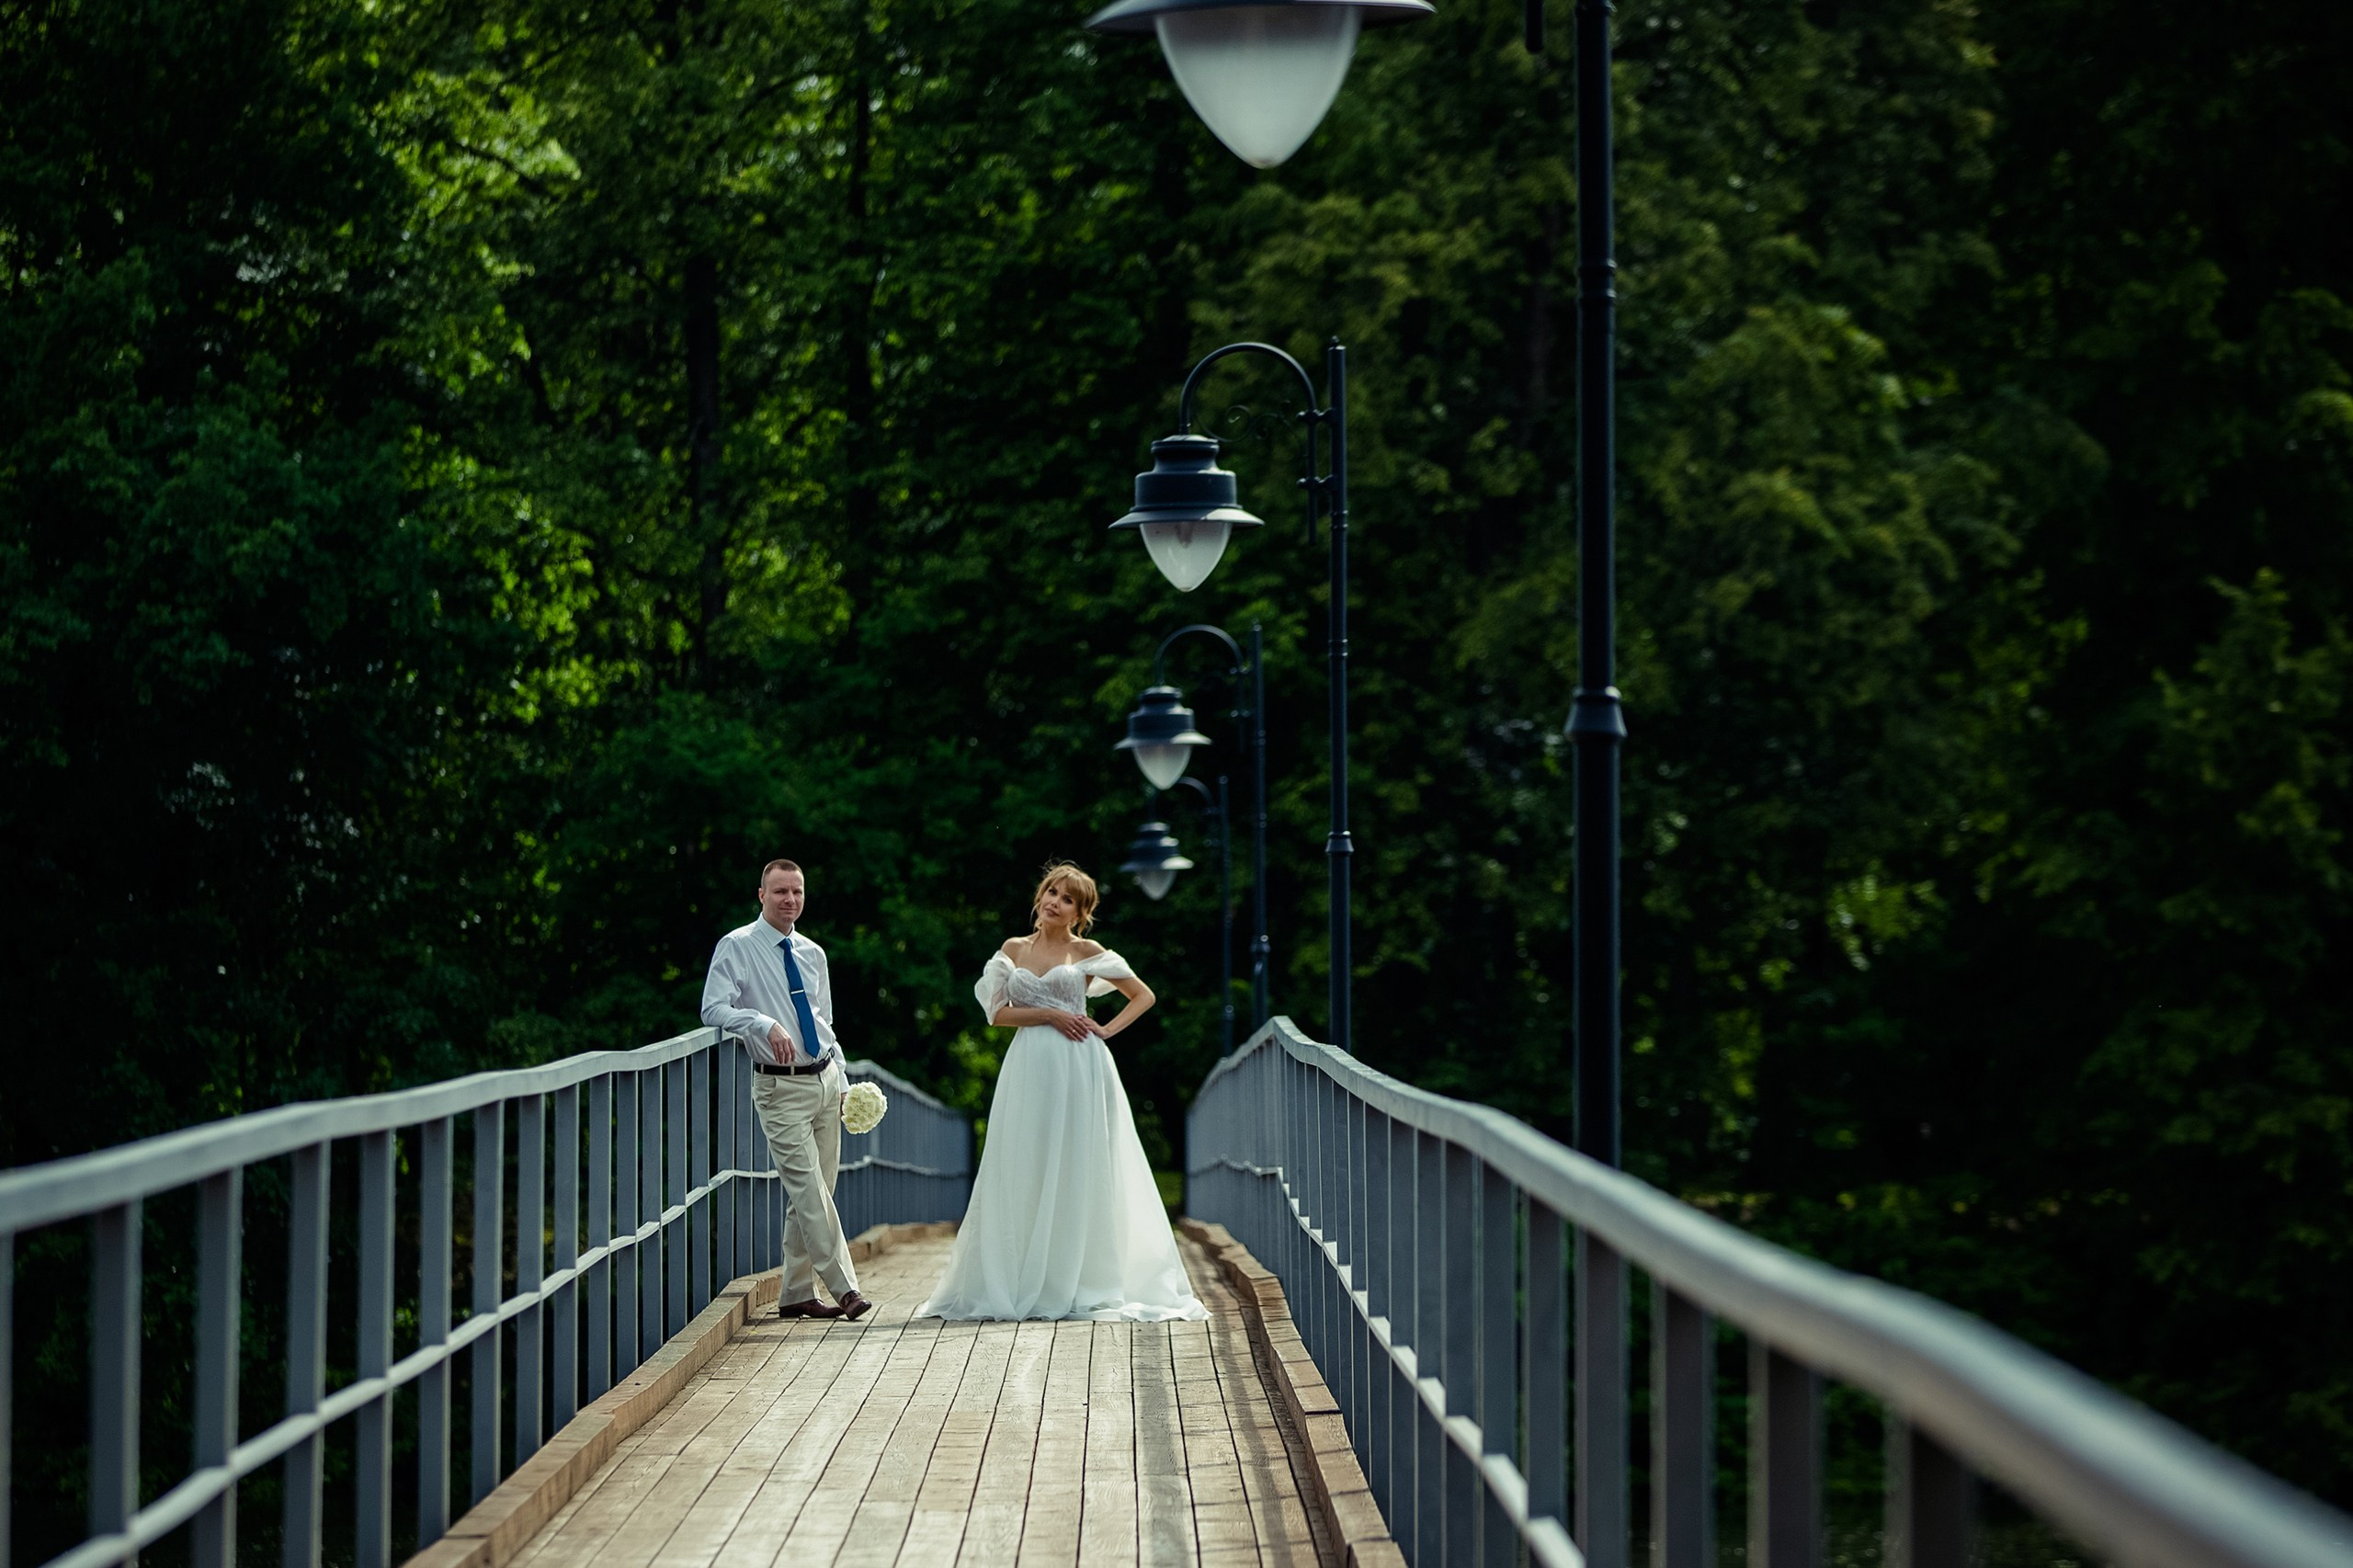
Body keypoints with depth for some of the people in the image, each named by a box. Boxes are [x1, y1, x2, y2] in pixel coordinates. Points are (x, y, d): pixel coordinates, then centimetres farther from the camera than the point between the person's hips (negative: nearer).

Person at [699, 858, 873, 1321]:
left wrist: (842, 1080, 15)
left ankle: (796, 1293, 14)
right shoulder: (737, 948, -5)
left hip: (824, 1079, 6)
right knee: (809, 1191, -13)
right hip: (781, 1087, -6)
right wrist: (765, 1025, -30)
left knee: (812, 1193, 7)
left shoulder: (812, 953, 14)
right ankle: (845, 1290, -15)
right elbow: (714, 1009, -16)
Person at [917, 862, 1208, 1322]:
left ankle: (1082, 1285, 2)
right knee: (1025, 1176, 0)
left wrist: (1108, 1030, -1)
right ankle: (1022, 1285, 2)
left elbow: (1143, 995, 12)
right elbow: (996, 1011, 3)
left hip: (1078, 1069, -2)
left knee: (1078, 1174, -2)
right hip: (1029, 1070, 2)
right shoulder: (1014, 951, 11)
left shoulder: (1088, 954, 6)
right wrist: (1049, 1014, -9)